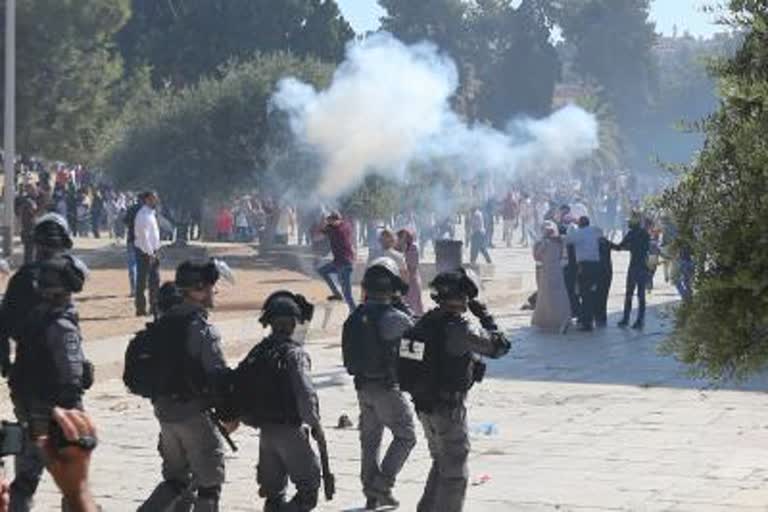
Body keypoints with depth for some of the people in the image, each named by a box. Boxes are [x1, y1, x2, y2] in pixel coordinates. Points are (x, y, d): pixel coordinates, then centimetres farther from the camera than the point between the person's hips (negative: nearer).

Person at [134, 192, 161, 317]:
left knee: (155, 280, 12)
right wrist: (149, 253, -20)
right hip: (145, 252, -9)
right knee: (142, 282, -2)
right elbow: (144, 236, -20)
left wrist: (156, 252, 13)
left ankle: (154, 307, 18)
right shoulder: (143, 215, -16)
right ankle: (141, 309, 3)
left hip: (153, 251, 9)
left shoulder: (152, 213, 13)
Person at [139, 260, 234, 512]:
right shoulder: (203, 329, -16)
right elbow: (218, 375, -18)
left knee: (176, 479, 19)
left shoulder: (163, 323, 8)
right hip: (193, 413, -7)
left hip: (164, 409, 7)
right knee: (209, 480, 6)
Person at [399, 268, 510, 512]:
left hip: (424, 407, 8)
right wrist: (485, 316, -5)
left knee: (441, 464, 25)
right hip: (449, 409, -8)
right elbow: (499, 346, -15)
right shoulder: (460, 329, -22)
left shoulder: (425, 322, 3)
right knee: (454, 473, 4)